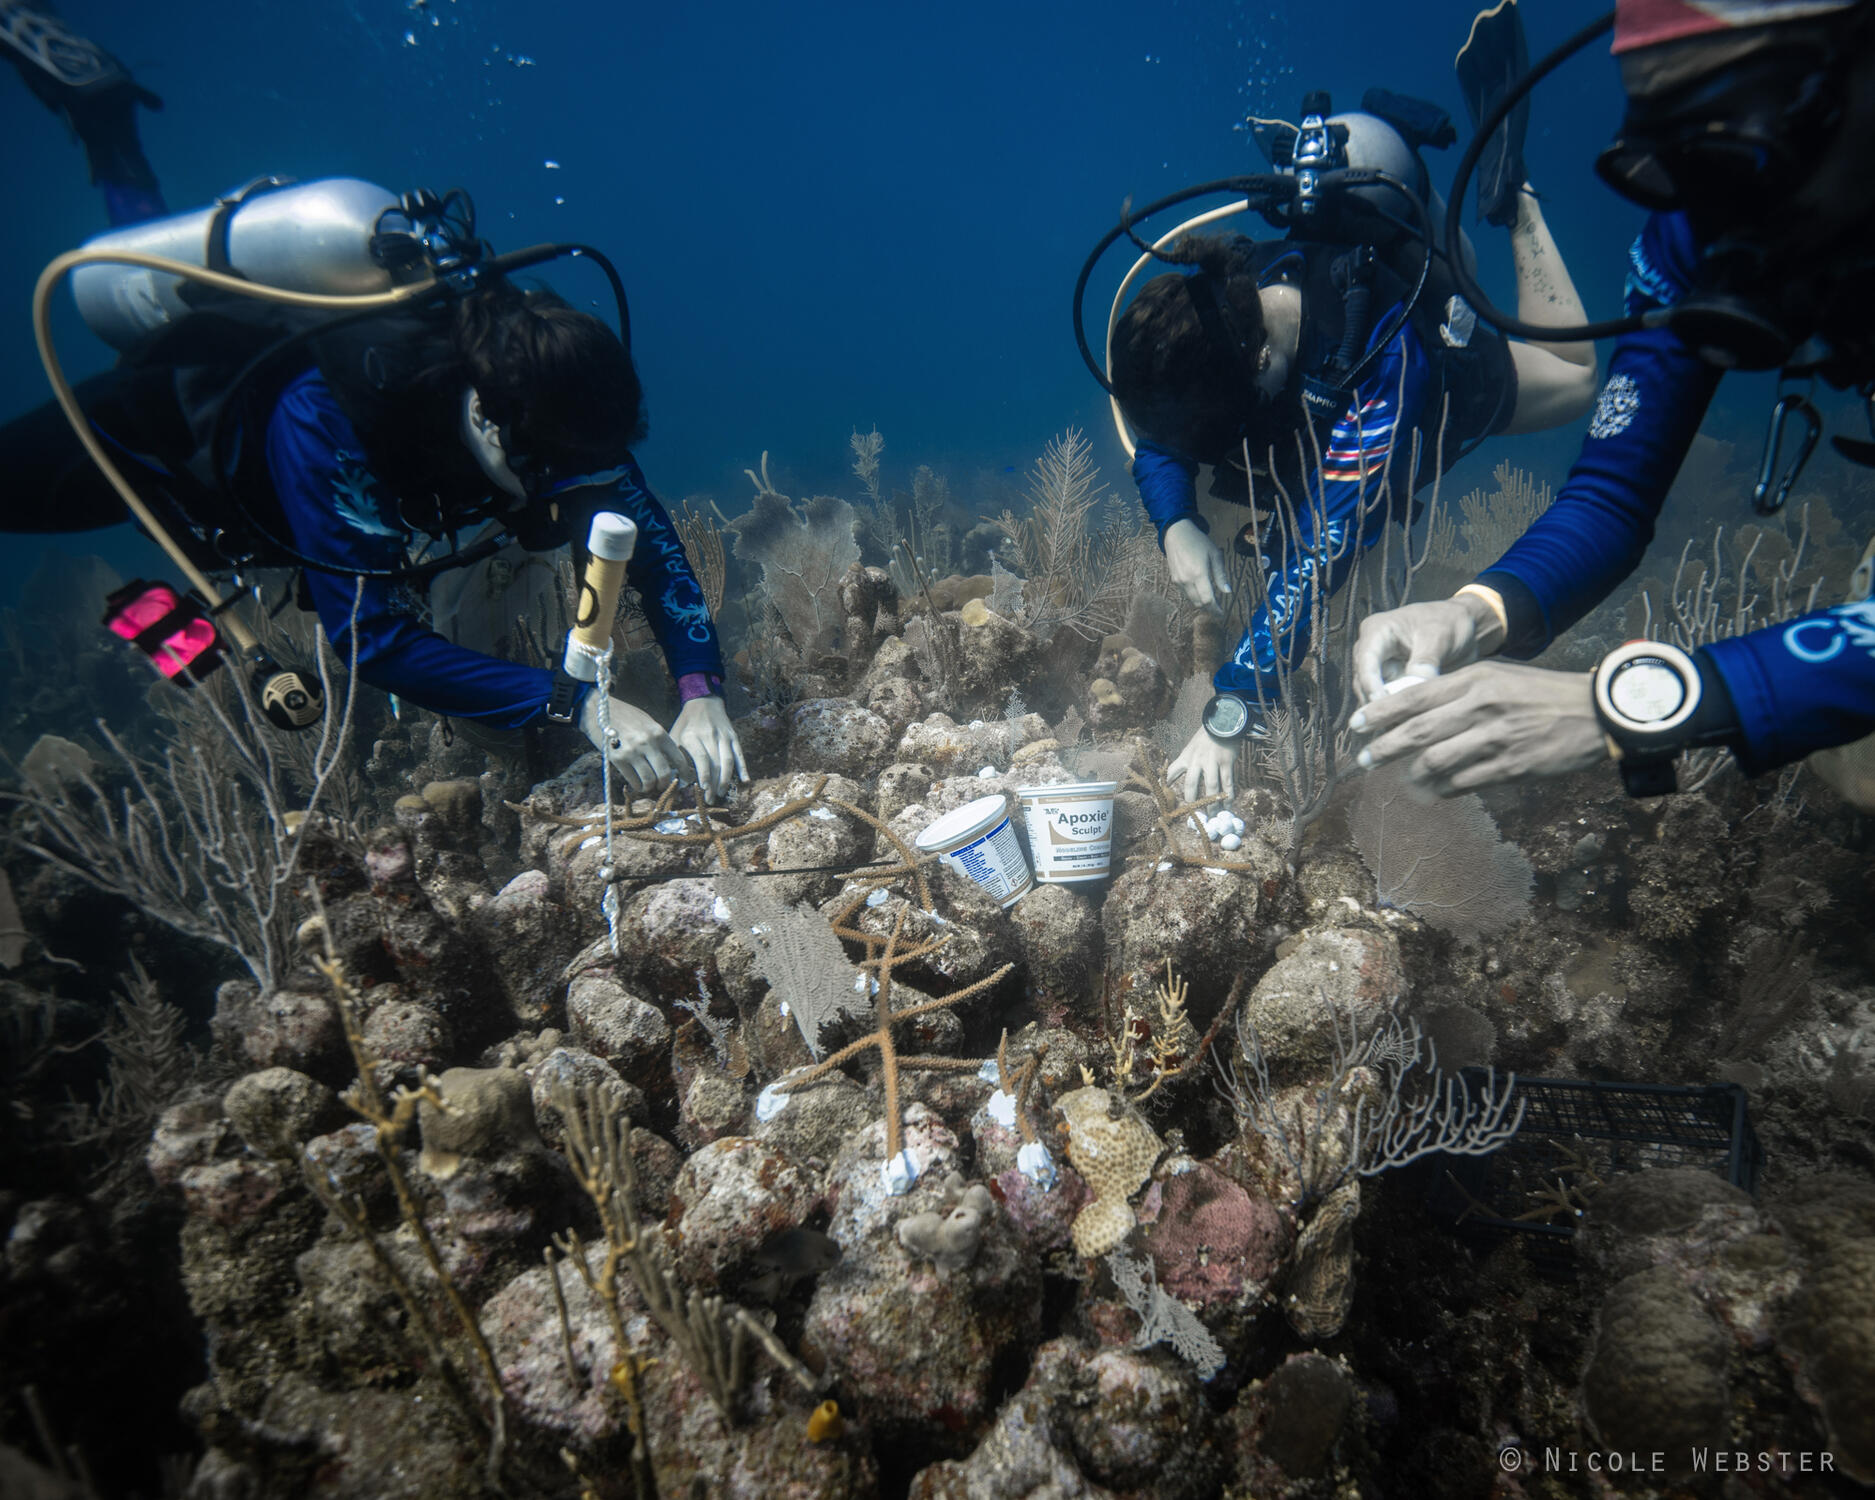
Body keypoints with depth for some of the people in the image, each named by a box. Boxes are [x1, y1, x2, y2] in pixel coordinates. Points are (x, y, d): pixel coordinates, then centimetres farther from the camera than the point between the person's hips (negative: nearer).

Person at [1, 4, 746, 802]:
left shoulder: (539, 390, -35)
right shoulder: (319, 423, -48)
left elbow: (646, 533, -29)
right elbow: (377, 642, -46)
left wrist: (701, 690, -44)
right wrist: (575, 703, -56)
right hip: (167, 425, -5)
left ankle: (101, 115, 43)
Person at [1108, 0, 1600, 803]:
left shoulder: (1380, 367, -53)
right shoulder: (1208, 312, -38)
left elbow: (1321, 551, -58)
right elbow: (1155, 441, -23)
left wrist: (1230, 715, -63)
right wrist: (1177, 527, -44)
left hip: (1452, 379, -4)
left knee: (1572, 375, 27)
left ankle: (1516, 204, 26)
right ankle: (1418, 178, 42)